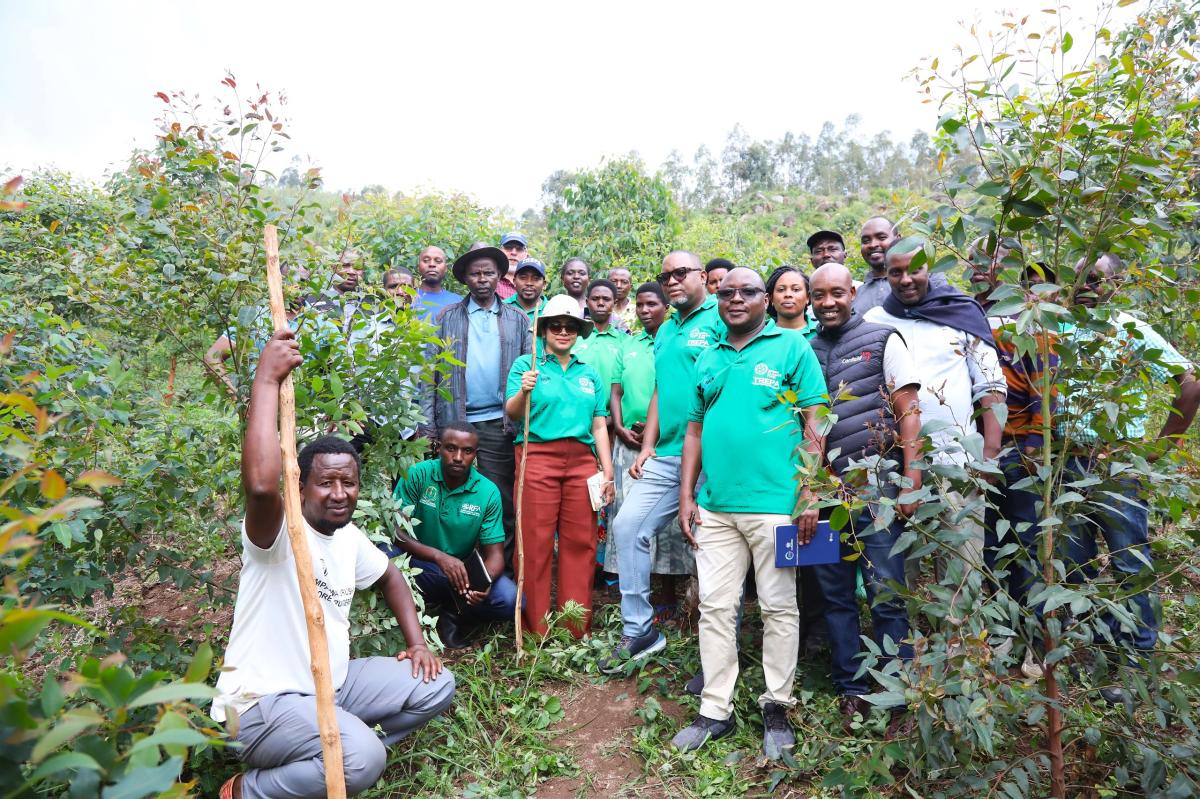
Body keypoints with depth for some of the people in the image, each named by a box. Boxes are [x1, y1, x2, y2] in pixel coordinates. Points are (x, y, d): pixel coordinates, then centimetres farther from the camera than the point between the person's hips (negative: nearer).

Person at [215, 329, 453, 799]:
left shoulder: (349, 536, 4)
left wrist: (417, 642, 9)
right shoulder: (278, 534, -21)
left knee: (435, 686, 2)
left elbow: (389, 577, 22)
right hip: (265, 703, -8)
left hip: (332, 684, 8)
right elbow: (260, 485, -44)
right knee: (364, 760, -30)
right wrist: (267, 378, -40)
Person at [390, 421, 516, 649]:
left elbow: (495, 553, -8)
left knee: (509, 600, -24)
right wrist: (439, 556, -33)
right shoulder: (417, 475, -13)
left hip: (466, 569, 1)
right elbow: (395, 530, -18)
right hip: (419, 565, -1)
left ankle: (452, 613, 4)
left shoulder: (488, 493, -9)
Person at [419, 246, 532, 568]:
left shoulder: (517, 319, 11)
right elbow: (430, 372, 6)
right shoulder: (447, 317, 10)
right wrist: (428, 424, -3)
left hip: (499, 423, 0)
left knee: (500, 502, 2)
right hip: (455, 422, 0)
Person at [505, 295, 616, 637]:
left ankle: (578, 631, 12)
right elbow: (512, 413, -3)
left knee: (581, 543, 2)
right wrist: (524, 391, -24)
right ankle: (536, 631, 7)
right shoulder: (526, 364, 9)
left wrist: (608, 472, 9)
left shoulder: (589, 373, 19)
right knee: (536, 543, -2)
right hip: (538, 457, -3)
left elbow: (599, 426, 17)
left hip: (582, 460, 4)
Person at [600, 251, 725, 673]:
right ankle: (638, 630, 16)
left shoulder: (720, 318, -4)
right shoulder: (665, 331, 20)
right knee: (627, 527, 3)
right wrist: (647, 447, 13)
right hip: (665, 456, 8)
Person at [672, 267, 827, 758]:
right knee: (714, 608, 8)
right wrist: (686, 496, 9)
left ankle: (777, 709, 23)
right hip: (715, 506, 5)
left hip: (774, 503, -4)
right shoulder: (708, 359, 15)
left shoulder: (792, 347, 2)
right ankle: (715, 710, 21)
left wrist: (809, 496, -9)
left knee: (779, 608, 7)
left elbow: (814, 425, -3)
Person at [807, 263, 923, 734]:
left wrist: (911, 478, -9)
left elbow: (908, 410, -1)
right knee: (835, 594, 9)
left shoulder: (882, 340, 3)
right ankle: (851, 690, 22)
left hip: (876, 484, -4)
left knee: (886, 595, -1)